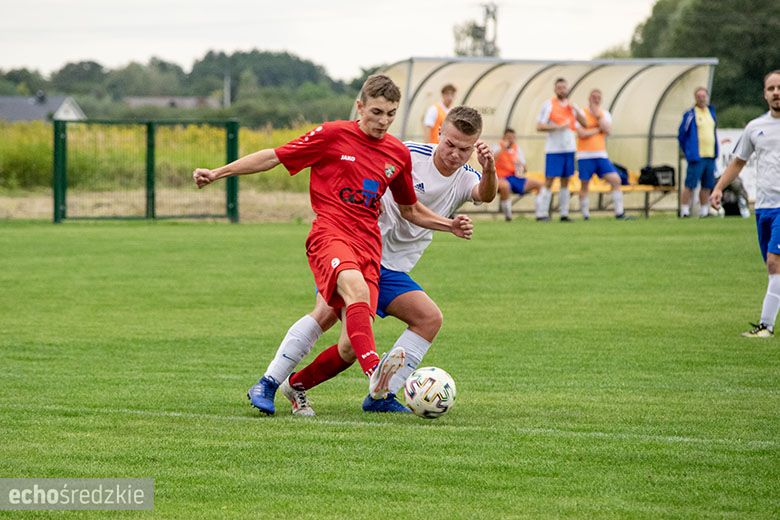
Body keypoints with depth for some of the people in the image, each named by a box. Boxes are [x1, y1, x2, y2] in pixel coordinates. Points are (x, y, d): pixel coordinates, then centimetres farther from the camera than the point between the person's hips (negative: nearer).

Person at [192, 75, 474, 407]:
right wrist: (217, 173, 3)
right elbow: (273, 157, 6)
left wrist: (449, 225, 14)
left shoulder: (398, 154, 15)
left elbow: (409, 210, 29)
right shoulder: (333, 135, 2)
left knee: (351, 345, -9)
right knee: (356, 289, -38)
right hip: (330, 234, -5)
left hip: (368, 245, 5)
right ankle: (374, 370, -59)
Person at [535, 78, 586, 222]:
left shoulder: (571, 105, 11)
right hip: (553, 149, -5)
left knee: (565, 181, 7)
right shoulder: (549, 104, -3)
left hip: (569, 148, 5)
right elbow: (539, 126, -9)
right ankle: (541, 213, -7)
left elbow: (584, 123, 4)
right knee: (549, 180, -8)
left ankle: (564, 214, 11)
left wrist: (574, 109, -9)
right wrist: (558, 127, -18)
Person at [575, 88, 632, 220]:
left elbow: (608, 130, -6)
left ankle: (619, 213, -4)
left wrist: (598, 116, -12)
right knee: (584, 185, 1)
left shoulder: (604, 114, 11)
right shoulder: (582, 113, -1)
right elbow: (581, 133, -14)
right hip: (585, 156, -3)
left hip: (601, 155, 3)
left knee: (616, 180, -7)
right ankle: (585, 215, 10)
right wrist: (598, 129, -5)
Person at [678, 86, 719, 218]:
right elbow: (681, 135, -1)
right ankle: (684, 210, -5)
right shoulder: (690, 115, -6)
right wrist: (688, 152, 0)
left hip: (710, 156, 6)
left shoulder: (711, 112, 13)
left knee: (707, 186, 9)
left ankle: (704, 210, 16)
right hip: (696, 157, -6)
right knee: (689, 185, -8)